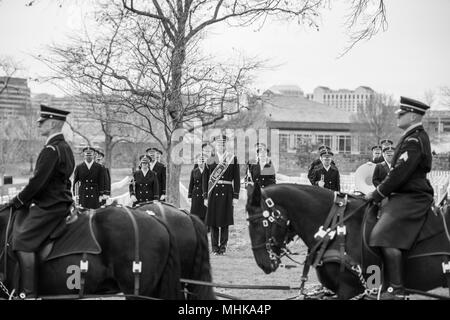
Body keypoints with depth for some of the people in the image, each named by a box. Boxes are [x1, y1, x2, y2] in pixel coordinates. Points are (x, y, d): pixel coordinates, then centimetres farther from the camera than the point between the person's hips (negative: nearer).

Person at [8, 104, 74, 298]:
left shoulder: (51, 150, -17)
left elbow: (38, 181, -20)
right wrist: (24, 199, 21)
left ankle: (28, 293, -19)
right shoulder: (65, 147, 16)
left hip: (49, 206, -11)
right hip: (60, 201, 11)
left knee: (22, 241, -15)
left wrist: (19, 200, -7)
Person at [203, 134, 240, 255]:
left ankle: (223, 247, 8)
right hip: (213, 192, 0)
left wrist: (236, 196, 0)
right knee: (213, 222, 0)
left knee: (225, 222, 1)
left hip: (227, 193, 0)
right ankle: (215, 247, 7)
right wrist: (205, 196, 2)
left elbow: (236, 179, 5)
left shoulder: (233, 159, 6)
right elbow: (205, 179, 7)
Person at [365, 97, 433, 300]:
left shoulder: (414, 140, -16)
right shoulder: (415, 137, 18)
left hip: (411, 199, -11)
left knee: (384, 236, -22)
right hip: (405, 197, 11)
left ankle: (396, 290, -24)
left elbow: (399, 174, -21)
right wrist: (381, 192, 19)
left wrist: (378, 194, -12)